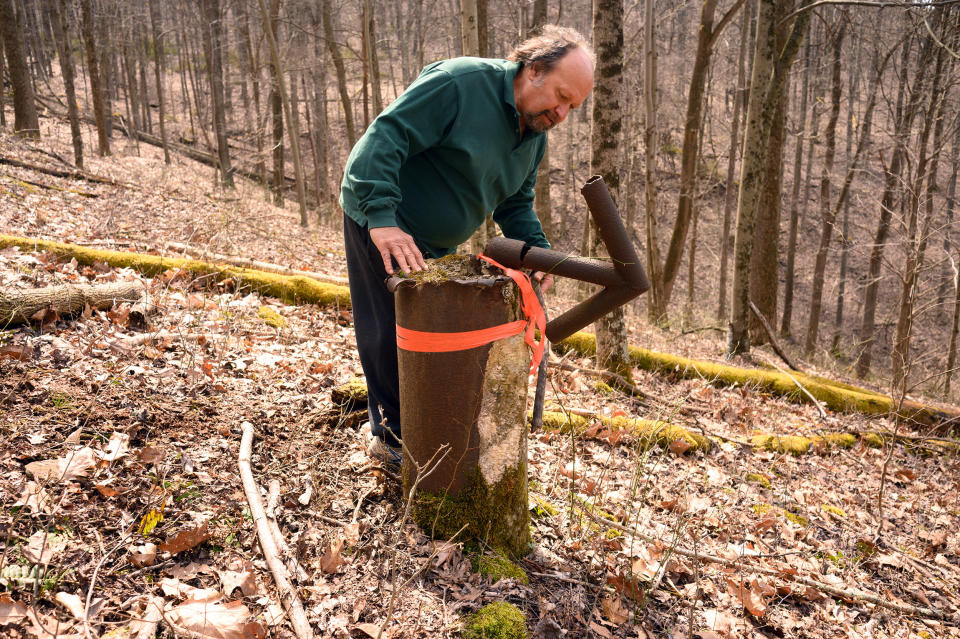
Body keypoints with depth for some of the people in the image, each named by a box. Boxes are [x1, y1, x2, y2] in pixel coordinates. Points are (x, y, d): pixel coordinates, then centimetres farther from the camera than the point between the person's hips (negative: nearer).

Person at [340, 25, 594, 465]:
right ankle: (391, 437, 16)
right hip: (380, 226, -8)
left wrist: (536, 250, -10)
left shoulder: (535, 136, 2)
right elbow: (383, 138, -31)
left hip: (435, 243, 8)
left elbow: (515, 205, 8)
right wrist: (382, 216, -40)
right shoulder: (461, 82, -26)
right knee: (392, 331, -3)